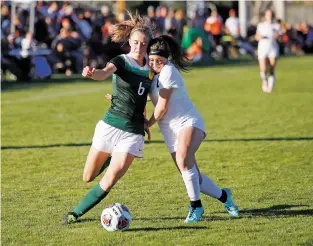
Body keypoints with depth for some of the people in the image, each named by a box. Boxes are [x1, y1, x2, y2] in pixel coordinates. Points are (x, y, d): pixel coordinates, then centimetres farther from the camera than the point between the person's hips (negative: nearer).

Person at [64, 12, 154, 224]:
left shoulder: (152, 68, 4)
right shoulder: (121, 62, -8)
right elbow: (104, 73, -31)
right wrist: (92, 73, -54)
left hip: (134, 132, 1)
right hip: (110, 125, -1)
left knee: (109, 182, -12)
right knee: (88, 177, 10)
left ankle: (77, 212, 4)